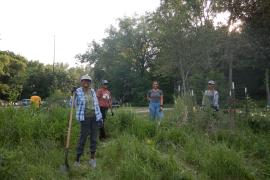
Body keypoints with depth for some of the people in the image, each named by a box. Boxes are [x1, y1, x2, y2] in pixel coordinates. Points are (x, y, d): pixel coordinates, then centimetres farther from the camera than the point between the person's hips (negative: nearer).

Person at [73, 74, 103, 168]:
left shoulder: (92, 91, 7)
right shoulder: (78, 92, -5)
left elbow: (96, 105, 10)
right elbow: (74, 105, -4)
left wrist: (100, 117, 7)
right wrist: (73, 95, -16)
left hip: (94, 117, 4)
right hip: (84, 118, -4)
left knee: (94, 137, 7)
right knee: (83, 138, -3)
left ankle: (92, 159, 20)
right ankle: (77, 160, 13)